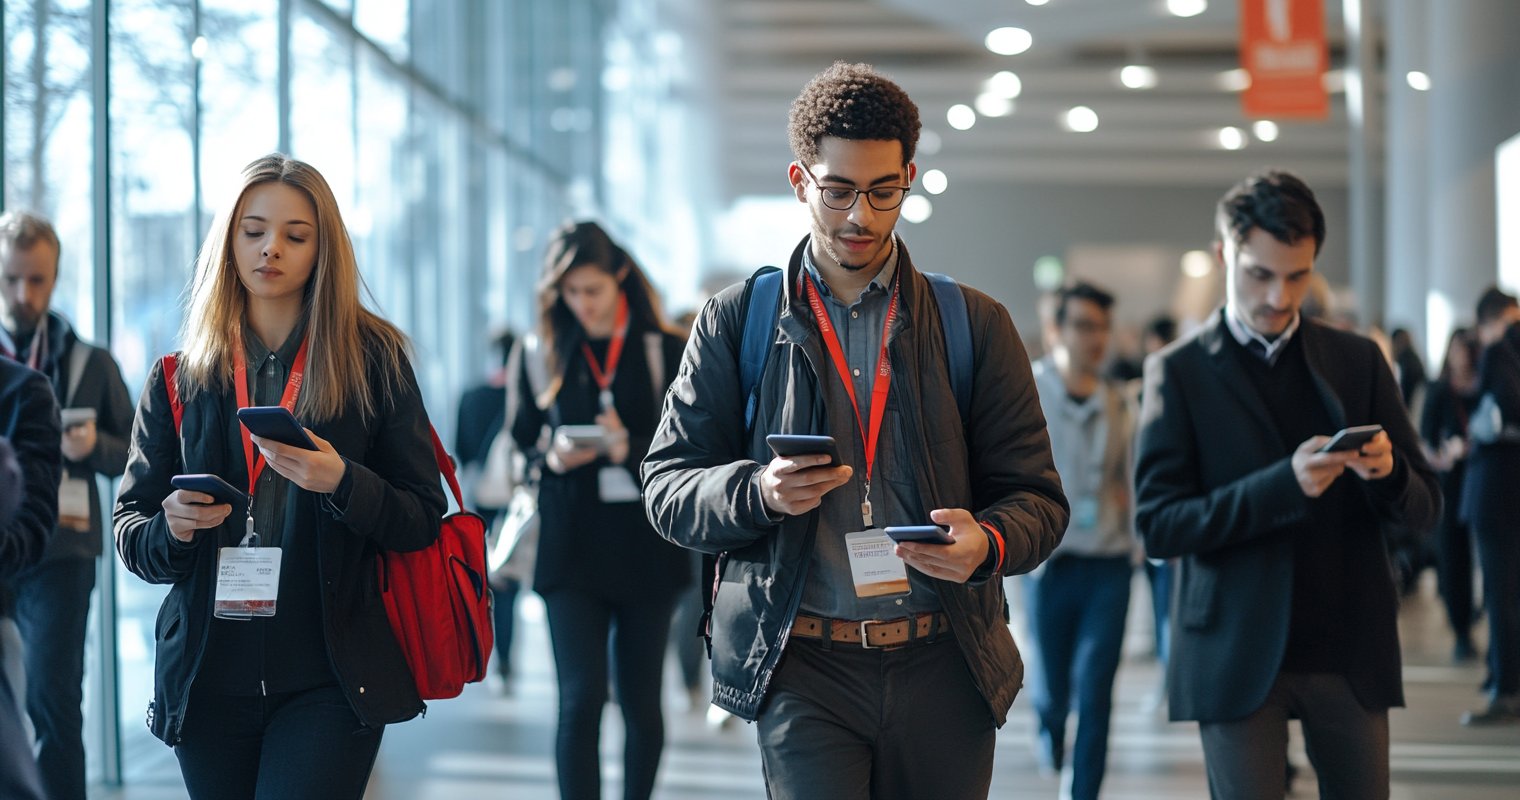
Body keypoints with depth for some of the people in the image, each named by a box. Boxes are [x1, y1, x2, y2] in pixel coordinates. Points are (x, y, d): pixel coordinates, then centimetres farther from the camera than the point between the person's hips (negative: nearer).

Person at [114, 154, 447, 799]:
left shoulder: (374, 361, 3)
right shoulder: (178, 380, 8)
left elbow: (424, 522, 1)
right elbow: (128, 533, 9)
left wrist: (340, 482, -18)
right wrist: (171, 530, -14)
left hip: (328, 684, -2)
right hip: (209, 684, 3)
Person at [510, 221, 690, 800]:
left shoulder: (667, 353, 2)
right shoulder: (543, 354, 7)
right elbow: (520, 449, 11)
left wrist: (630, 449, -19)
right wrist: (555, 459, -11)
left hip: (646, 549, 0)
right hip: (571, 550, 0)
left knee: (640, 702, 7)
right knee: (580, 698, -11)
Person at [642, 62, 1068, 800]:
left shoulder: (975, 326, 9)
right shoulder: (736, 322, 7)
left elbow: (1037, 497, 7)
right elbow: (667, 489, 6)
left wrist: (988, 545, -17)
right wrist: (759, 491, -15)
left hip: (942, 668, 2)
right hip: (800, 669, -2)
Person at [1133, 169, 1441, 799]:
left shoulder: (1359, 361, 10)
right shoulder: (1178, 372, 1)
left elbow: (1425, 510, 9)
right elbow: (1157, 526, -8)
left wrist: (1386, 472, -16)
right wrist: (1285, 484, -21)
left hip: (1350, 650, 3)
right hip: (1238, 656, -3)